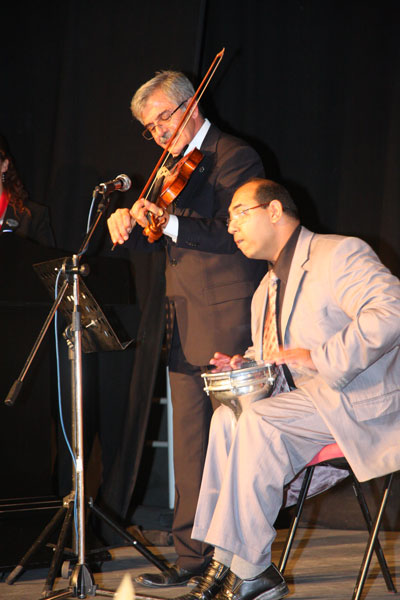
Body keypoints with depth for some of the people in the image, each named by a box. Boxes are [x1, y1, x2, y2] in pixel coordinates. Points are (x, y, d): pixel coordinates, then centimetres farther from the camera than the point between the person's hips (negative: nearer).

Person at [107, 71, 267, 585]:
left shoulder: (235, 158, -7)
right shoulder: (175, 167, 20)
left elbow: (234, 234, -19)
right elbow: (154, 236, 18)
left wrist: (171, 223, -30)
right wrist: (128, 222, -4)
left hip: (227, 323, -8)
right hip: (185, 328, 8)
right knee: (189, 444, 7)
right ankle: (193, 554, 11)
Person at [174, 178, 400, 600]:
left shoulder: (340, 255, -10)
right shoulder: (267, 289, 20)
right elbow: (273, 355, 30)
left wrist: (319, 357, -29)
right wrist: (245, 364, 5)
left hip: (365, 399, -8)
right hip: (310, 400, 8)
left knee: (259, 420, -28)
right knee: (228, 415, -17)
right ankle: (226, 565, -20)